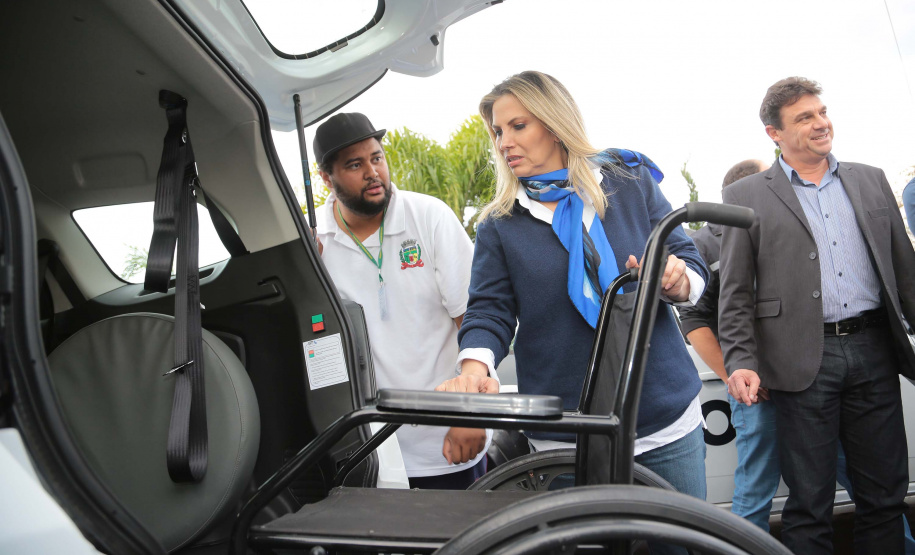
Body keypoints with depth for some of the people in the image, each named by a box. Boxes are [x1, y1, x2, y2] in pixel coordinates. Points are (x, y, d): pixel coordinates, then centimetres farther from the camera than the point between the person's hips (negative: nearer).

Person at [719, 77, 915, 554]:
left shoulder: (870, 181, 13)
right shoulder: (746, 196, 2)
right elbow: (735, 293, -1)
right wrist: (741, 362, -12)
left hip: (873, 349, 4)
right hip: (804, 360, -4)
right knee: (809, 502, 5)